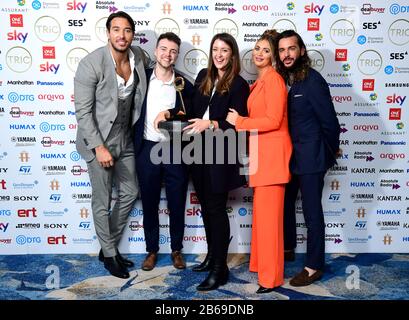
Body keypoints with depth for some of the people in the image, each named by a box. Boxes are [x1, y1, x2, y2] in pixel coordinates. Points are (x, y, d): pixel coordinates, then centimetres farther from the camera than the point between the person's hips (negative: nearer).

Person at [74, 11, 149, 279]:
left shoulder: (139, 57, -1)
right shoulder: (91, 63, -18)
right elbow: (83, 111, -16)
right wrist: (99, 146, -20)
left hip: (125, 139, 6)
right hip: (98, 141, -6)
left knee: (130, 193, 14)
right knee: (103, 202, 5)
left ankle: (109, 245, 34)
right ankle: (109, 254, 25)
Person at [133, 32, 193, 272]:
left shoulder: (184, 85, 2)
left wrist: (169, 113, -20)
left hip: (175, 151, 0)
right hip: (147, 149, 1)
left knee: (177, 204, 9)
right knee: (149, 204, 10)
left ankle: (177, 250, 27)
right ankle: (152, 250, 27)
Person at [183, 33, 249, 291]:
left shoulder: (238, 84, -7)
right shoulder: (203, 76, 11)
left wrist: (211, 124, -21)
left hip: (221, 153, -6)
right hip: (200, 151, 6)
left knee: (216, 208, -3)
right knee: (206, 206, 14)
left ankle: (220, 268, 8)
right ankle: (212, 255, 30)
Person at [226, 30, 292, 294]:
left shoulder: (273, 78, -10)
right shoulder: (260, 81, 18)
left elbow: (273, 121, -17)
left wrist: (240, 122, -10)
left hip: (272, 151, -9)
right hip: (261, 151, 9)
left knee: (268, 212, -5)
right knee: (262, 210, 14)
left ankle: (272, 277, 6)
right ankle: (262, 263, 27)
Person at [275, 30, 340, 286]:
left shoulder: (313, 80, -15)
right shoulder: (282, 80, 5)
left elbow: (330, 121, -12)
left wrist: (330, 154, -2)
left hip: (310, 158, -7)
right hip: (289, 156, 7)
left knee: (312, 211, 2)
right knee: (285, 203, 19)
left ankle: (315, 266, 16)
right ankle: (287, 248, 40)